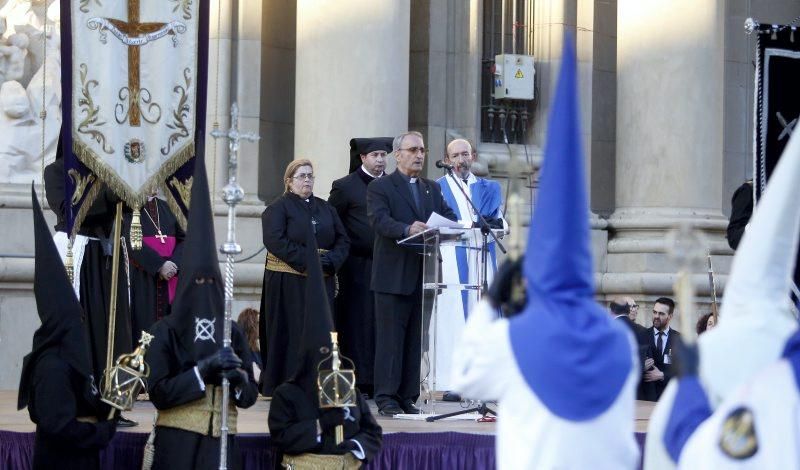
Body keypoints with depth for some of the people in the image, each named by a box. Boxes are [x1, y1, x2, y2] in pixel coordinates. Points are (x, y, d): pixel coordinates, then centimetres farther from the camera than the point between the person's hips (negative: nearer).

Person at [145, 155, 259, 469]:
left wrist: (238, 377, -14)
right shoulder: (166, 331, 0)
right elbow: (158, 392, -8)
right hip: (177, 445, -3)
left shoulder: (232, 333, 9)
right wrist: (204, 370, -18)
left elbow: (250, 396, 8)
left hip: (221, 444, 3)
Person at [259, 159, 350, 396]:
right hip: (288, 281, -5)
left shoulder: (325, 208, 15)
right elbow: (275, 241, -13)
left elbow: (343, 240, 10)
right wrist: (307, 260, -19)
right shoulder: (278, 208, 0)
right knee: (291, 332, -4)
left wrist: (329, 261, -10)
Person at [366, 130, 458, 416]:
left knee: (416, 339, 6)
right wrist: (407, 229, -33)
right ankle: (386, 398, -3)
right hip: (393, 276, -5)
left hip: (423, 276, 5)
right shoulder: (379, 188, 1)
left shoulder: (433, 189, 20)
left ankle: (408, 397, 11)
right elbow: (379, 219, -15)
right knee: (390, 337, -4)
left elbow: (448, 216, 9)